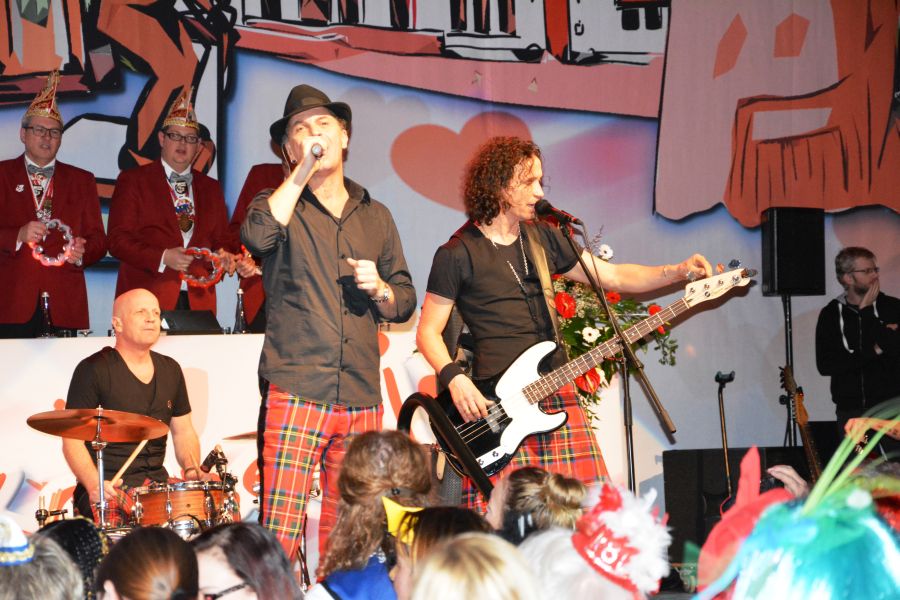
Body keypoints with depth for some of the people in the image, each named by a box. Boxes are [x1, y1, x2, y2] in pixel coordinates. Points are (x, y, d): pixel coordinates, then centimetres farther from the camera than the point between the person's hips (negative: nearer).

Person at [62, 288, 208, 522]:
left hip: (158, 482, 7)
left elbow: (183, 432, 21)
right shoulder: (93, 370, -6)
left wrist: (192, 470, 0)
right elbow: (72, 439, -10)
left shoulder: (170, 370, 14)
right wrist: (94, 484, -26)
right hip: (110, 487, -7)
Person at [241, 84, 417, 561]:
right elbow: (257, 235, -17)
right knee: (279, 534, -13)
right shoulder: (280, 205, 8)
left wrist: (380, 289, -1)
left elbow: (405, 302, 21)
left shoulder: (375, 217, 18)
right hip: (295, 391, -4)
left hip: (361, 398, 4)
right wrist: (304, 171, -10)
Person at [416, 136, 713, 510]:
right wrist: (454, 379, -16)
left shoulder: (543, 238, 14)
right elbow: (428, 331, 0)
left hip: (556, 395, 6)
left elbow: (613, 276, 16)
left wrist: (679, 272, 4)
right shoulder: (458, 254, -2)